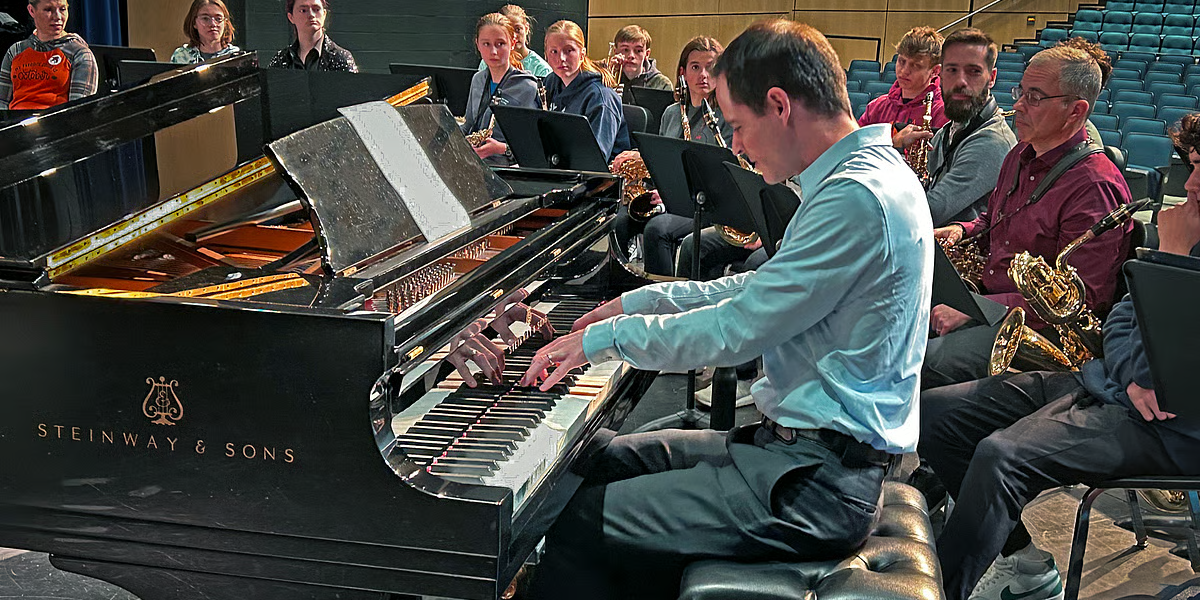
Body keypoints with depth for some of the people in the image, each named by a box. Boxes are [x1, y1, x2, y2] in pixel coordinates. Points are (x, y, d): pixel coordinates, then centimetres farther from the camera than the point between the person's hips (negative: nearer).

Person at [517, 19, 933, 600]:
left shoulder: (857, 197, -22)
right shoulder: (867, 172, 12)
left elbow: (736, 331, -21)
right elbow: (763, 291, 22)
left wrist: (605, 338, -8)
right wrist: (639, 303, 20)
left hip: (818, 482, -11)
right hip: (804, 442, 11)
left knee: (583, 529, -15)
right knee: (599, 458, 15)